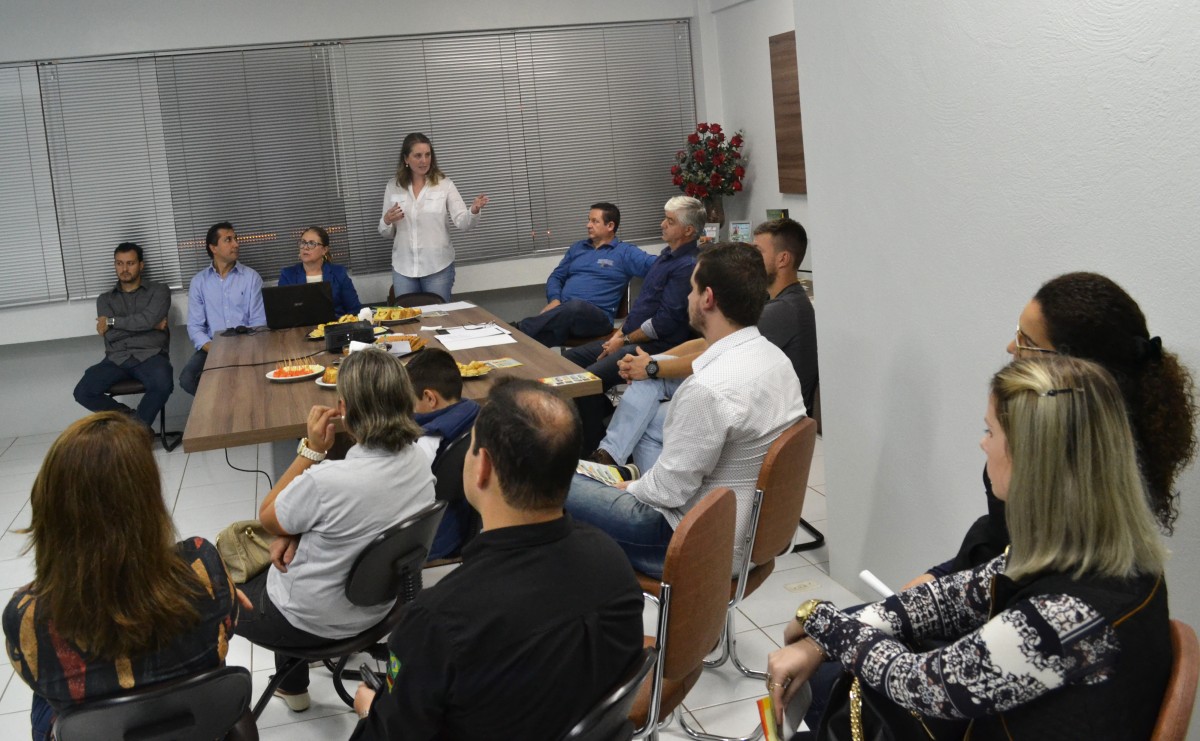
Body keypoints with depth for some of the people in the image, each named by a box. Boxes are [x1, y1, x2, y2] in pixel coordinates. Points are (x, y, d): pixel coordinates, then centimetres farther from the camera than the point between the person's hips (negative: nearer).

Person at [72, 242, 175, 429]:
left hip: (150, 355, -2)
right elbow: (110, 335, 1)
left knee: (163, 385, -36)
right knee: (83, 392, -23)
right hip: (117, 358, 3)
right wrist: (151, 326, -3)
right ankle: (128, 416, 2)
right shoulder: (105, 299, 19)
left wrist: (112, 322, 0)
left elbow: (149, 319, -8)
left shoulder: (158, 291, 12)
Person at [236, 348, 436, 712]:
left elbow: (267, 518, -14)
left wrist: (311, 449, -17)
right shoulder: (416, 460, -13)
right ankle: (292, 686, 43)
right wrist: (295, 534, -8)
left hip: (313, 621, -6)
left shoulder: (327, 481, -36)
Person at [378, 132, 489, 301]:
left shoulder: (444, 184, -2)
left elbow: (462, 222, -10)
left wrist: (474, 210, -31)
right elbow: (386, 233, 9)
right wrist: (386, 221, -13)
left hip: (438, 267, -2)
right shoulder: (393, 187, 4)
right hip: (403, 268, 2)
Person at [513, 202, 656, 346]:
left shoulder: (624, 252, 9)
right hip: (564, 311, 5)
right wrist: (554, 300, 3)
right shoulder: (577, 248, 26)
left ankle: (519, 330, -48)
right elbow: (556, 277, 24)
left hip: (596, 316, -5)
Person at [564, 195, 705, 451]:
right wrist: (620, 333, 11)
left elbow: (665, 321, -20)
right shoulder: (667, 255, 16)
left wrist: (625, 340, -11)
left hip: (654, 346, -11)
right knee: (568, 360, 6)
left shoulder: (688, 266, -17)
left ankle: (593, 447, -14)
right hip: (631, 338, 11)